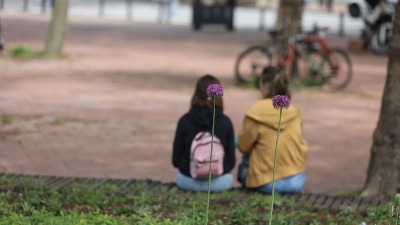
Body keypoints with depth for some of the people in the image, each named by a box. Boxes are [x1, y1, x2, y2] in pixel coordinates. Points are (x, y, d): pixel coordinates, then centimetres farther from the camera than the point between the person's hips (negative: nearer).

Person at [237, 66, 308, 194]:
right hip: (297, 181, 3)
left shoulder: (255, 113, -12)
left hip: (268, 184, -3)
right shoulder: (294, 112, 1)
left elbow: (243, 147, -2)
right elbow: (300, 146, 11)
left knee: (244, 165, 26)